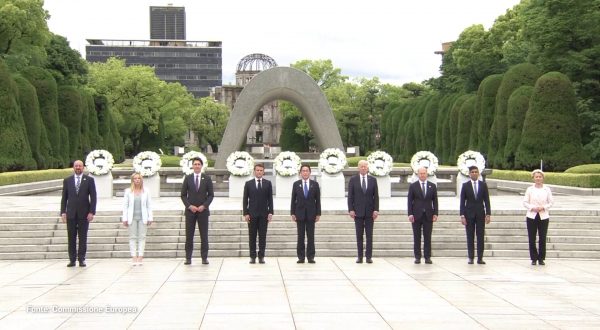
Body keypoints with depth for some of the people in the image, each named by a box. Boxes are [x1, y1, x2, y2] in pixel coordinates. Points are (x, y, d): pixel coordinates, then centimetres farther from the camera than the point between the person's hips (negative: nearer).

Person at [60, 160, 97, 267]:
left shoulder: (89, 180, 4)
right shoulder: (67, 181, 9)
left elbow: (93, 197, 0)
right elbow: (64, 198, 9)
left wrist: (91, 212, -8)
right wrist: (63, 212, 0)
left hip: (84, 213, -1)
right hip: (71, 213, 2)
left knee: (83, 237, 1)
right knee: (71, 237, 2)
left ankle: (81, 259, 6)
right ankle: (72, 259, 6)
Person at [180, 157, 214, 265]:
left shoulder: (207, 179, 4)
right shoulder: (188, 178, 5)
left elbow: (211, 195, 4)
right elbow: (183, 195, 5)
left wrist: (204, 206, -9)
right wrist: (189, 206, -9)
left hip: (203, 210, 0)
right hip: (190, 210, 0)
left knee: (204, 235, 0)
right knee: (189, 235, 0)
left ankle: (204, 258, 4)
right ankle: (188, 258, 2)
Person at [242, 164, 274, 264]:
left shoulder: (268, 183, 7)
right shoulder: (248, 183, 6)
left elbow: (270, 199, 5)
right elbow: (245, 199, 4)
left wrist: (270, 212, -4)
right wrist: (245, 213, -4)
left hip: (264, 214, 0)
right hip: (252, 214, 0)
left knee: (263, 236, 0)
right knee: (252, 236, 2)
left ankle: (261, 256, 4)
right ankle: (252, 256, 6)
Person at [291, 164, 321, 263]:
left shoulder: (315, 184, 5)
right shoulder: (296, 184, 5)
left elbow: (318, 200, 4)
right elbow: (293, 199, 5)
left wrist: (318, 213, -1)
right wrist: (292, 213, -2)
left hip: (311, 213, 0)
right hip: (300, 213, 0)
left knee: (311, 236, 1)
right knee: (300, 236, 2)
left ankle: (310, 257, 5)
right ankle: (301, 257, 5)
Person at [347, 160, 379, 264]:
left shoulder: (373, 180, 6)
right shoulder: (353, 179, 3)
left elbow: (376, 196, 4)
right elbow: (350, 196, 1)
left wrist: (376, 210, -4)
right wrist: (351, 209, -7)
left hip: (369, 212, 1)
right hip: (358, 211, -1)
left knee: (369, 235, 0)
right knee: (359, 235, 3)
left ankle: (369, 256, 3)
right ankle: (360, 256, 6)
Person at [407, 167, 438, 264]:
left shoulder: (432, 186, 9)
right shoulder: (413, 186, 5)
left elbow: (435, 201, 8)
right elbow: (410, 201, 2)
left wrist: (435, 214, -1)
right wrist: (410, 214, -7)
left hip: (428, 215, 1)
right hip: (416, 215, -1)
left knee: (428, 237, 0)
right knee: (417, 237, 1)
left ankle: (427, 257, 3)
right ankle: (417, 257, 5)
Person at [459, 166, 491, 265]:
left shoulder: (483, 185, 6)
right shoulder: (465, 185, 2)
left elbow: (487, 200, 5)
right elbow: (462, 201, 1)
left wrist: (488, 214, -3)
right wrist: (462, 215, -7)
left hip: (480, 214, 1)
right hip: (469, 214, -1)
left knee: (480, 236, -1)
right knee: (470, 237, 1)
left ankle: (480, 258, 1)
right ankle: (470, 257, 4)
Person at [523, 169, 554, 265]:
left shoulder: (547, 189, 6)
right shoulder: (529, 189, 4)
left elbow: (551, 202, 6)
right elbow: (525, 202, 3)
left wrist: (543, 207, -11)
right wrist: (532, 208, -13)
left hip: (543, 216, 0)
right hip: (532, 216, 0)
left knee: (543, 239, -2)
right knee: (532, 239, -1)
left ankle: (541, 258, 8)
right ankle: (534, 258, 8)